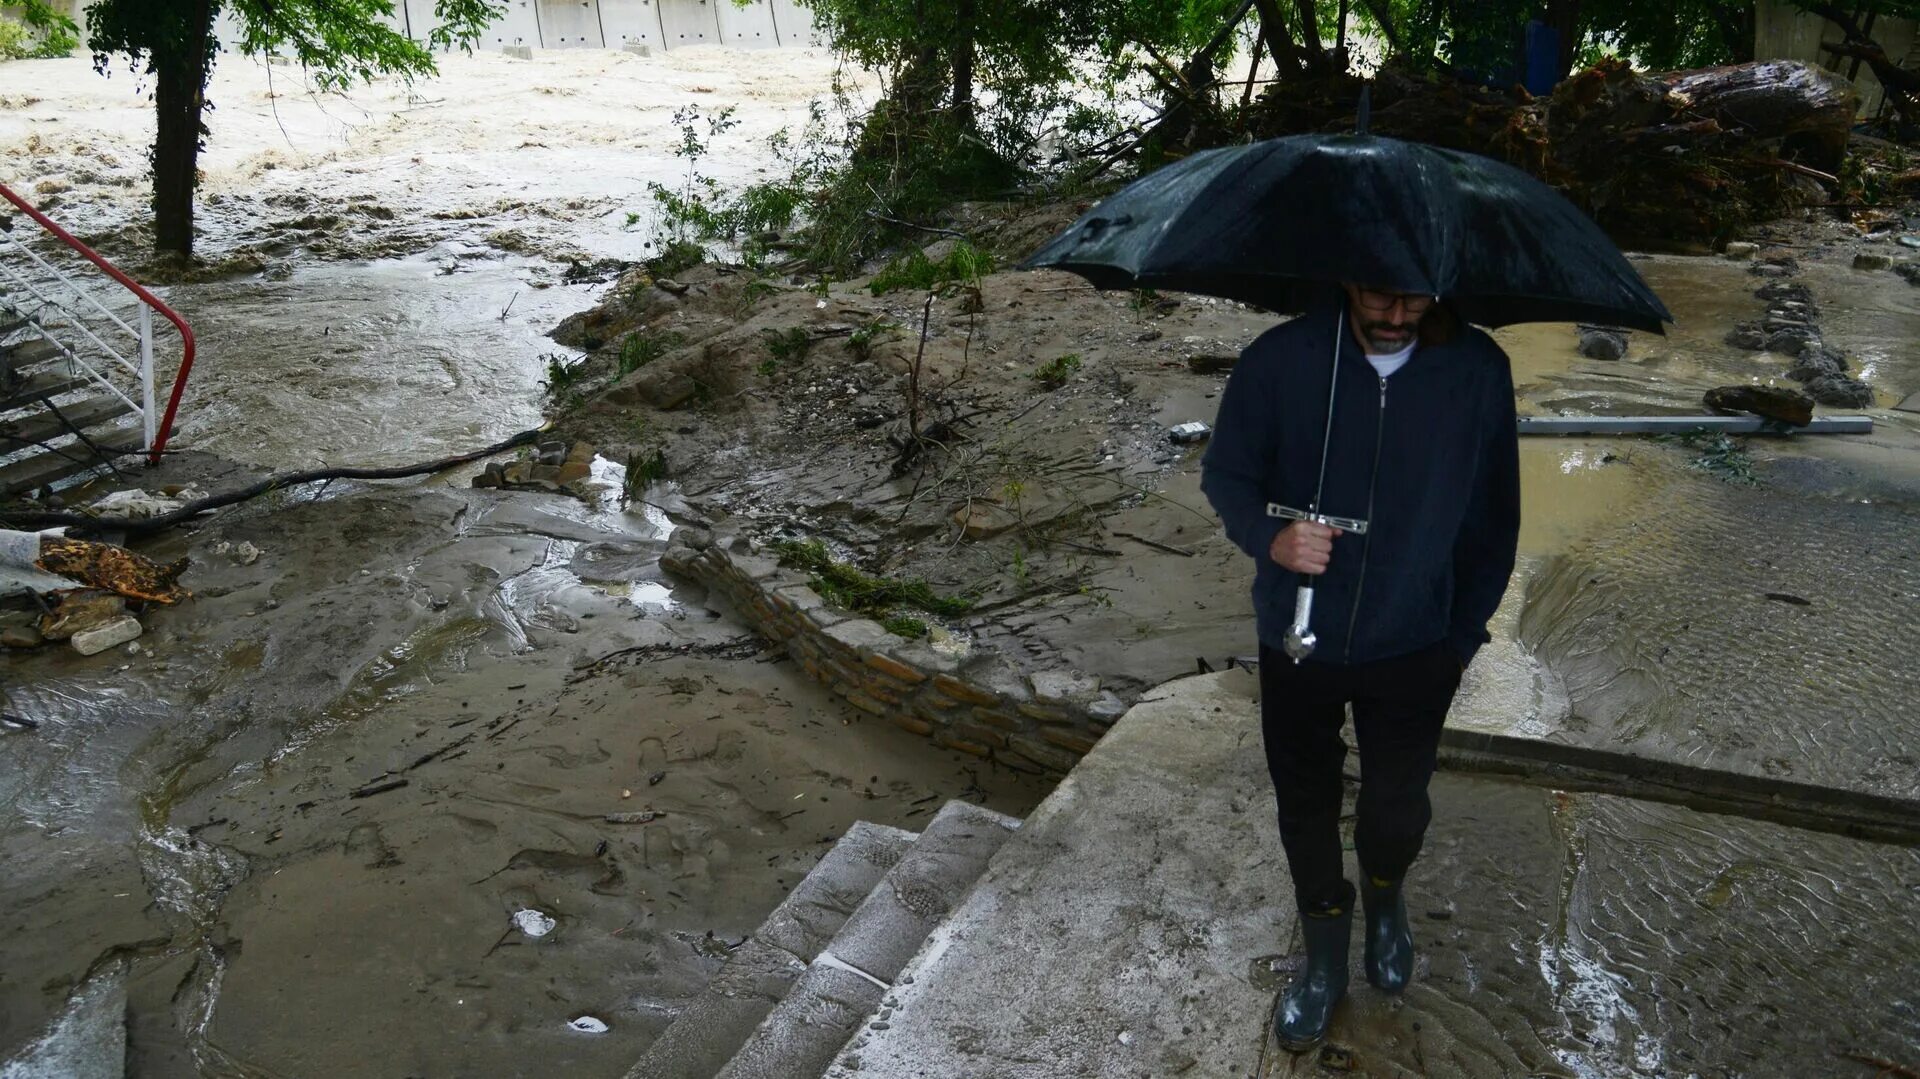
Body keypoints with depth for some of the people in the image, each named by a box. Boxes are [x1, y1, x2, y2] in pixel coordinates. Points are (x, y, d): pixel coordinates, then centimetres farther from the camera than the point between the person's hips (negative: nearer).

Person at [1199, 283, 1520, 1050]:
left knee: (1397, 808, 14)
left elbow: (1493, 519, -1)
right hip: (1298, 643, 0)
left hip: (1414, 649, 1)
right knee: (1305, 807, 15)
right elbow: (1224, 474, -6)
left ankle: (1385, 900, 52)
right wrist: (1269, 536, -28)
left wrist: (1463, 638, 4)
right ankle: (1324, 962, 42)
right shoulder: (1280, 359, -17)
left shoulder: (1479, 371, -12)